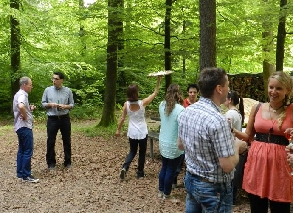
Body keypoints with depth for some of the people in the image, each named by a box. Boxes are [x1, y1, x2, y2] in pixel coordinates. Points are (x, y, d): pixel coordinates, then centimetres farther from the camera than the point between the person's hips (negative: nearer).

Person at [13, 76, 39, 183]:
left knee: (22, 150, 15)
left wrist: (30, 109, 8)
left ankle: (20, 173, 22)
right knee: (28, 151, -6)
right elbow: (21, 106, -39)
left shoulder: (19, 94, 15)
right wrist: (25, 116, -23)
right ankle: (26, 175, -1)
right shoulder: (22, 95, -17)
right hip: (25, 127, -11)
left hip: (21, 127, 11)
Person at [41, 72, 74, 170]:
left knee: (67, 141, 8)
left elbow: (72, 105, 5)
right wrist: (50, 104, -13)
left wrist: (65, 106, -15)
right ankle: (51, 162, 18)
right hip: (52, 119, 0)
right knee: (51, 141, 4)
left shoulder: (68, 91, 1)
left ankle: (67, 162, 21)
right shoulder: (48, 90, 2)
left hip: (65, 118, 0)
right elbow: (43, 103, 6)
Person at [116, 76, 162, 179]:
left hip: (132, 132, 3)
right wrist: (159, 80, -1)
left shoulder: (126, 104, -10)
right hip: (142, 132, -2)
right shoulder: (143, 103, -17)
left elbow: (122, 118, -2)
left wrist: (118, 129, 10)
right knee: (142, 152, 15)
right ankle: (140, 173, 22)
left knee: (132, 151, 20)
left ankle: (124, 167, 1)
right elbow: (155, 92, -7)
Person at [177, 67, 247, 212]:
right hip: (214, 188, -7)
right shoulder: (218, 120, -28)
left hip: (190, 179, 7)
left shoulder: (185, 112, -4)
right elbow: (228, 166, -25)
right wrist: (237, 146, -8)